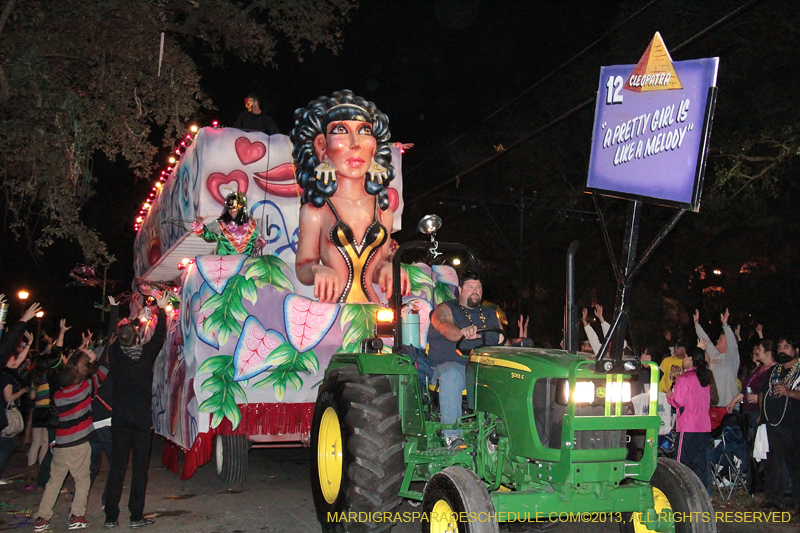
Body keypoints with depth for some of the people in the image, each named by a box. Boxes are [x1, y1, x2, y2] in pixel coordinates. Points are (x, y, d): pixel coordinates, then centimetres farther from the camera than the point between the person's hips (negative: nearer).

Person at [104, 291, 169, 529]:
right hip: (142, 419, -2)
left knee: (117, 466, 6)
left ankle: (111, 516, 8)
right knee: (139, 467, 2)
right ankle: (136, 516, 4)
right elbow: (159, 336, 6)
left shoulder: (115, 355, -4)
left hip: (120, 419, 2)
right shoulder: (145, 354, -9)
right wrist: (161, 309, 16)